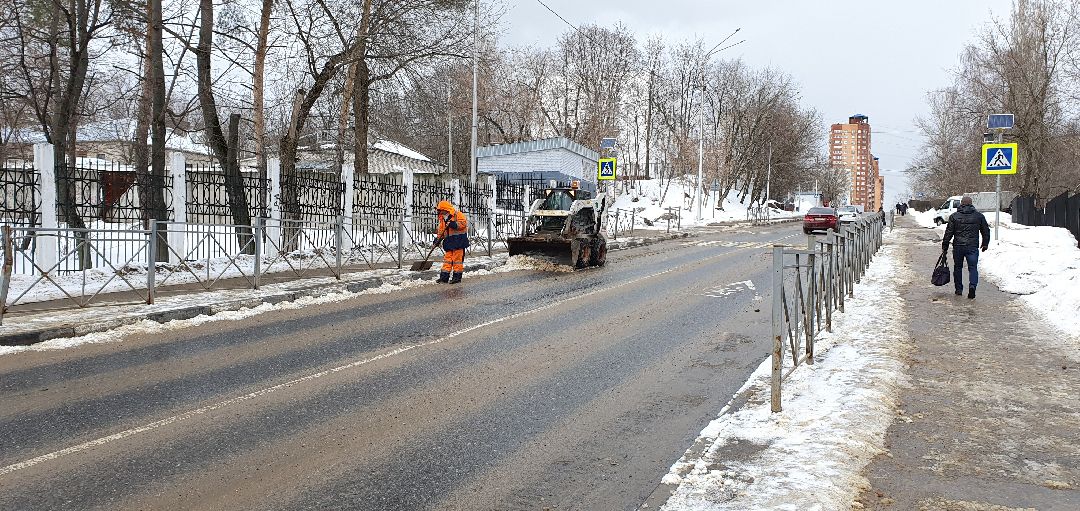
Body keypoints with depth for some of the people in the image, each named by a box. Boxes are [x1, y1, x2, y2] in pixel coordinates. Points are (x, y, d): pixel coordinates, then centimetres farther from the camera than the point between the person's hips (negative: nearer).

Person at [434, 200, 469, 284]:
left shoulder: (458, 215, -7)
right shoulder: (442, 218, 16)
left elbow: (462, 223, -15)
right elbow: (441, 230, 20)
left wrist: (454, 224, -26)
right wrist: (438, 238, 9)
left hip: (458, 239, -7)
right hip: (449, 241, 7)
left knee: (457, 258, -4)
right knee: (447, 258, 5)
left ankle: (457, 276, 3)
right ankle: (444, 276, 6)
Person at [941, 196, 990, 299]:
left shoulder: (954, 216, 1)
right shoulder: (979, 216, 7)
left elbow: (949, 233, 0)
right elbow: (986, 231, 13)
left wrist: (944, 246, 6)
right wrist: (985, 244, 25)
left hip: (958, 247, 0)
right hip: (972, 247, 0)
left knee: (958, 267, 14)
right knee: (973, 267, 1)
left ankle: (959, 289, 18)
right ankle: (972, 285, -22)